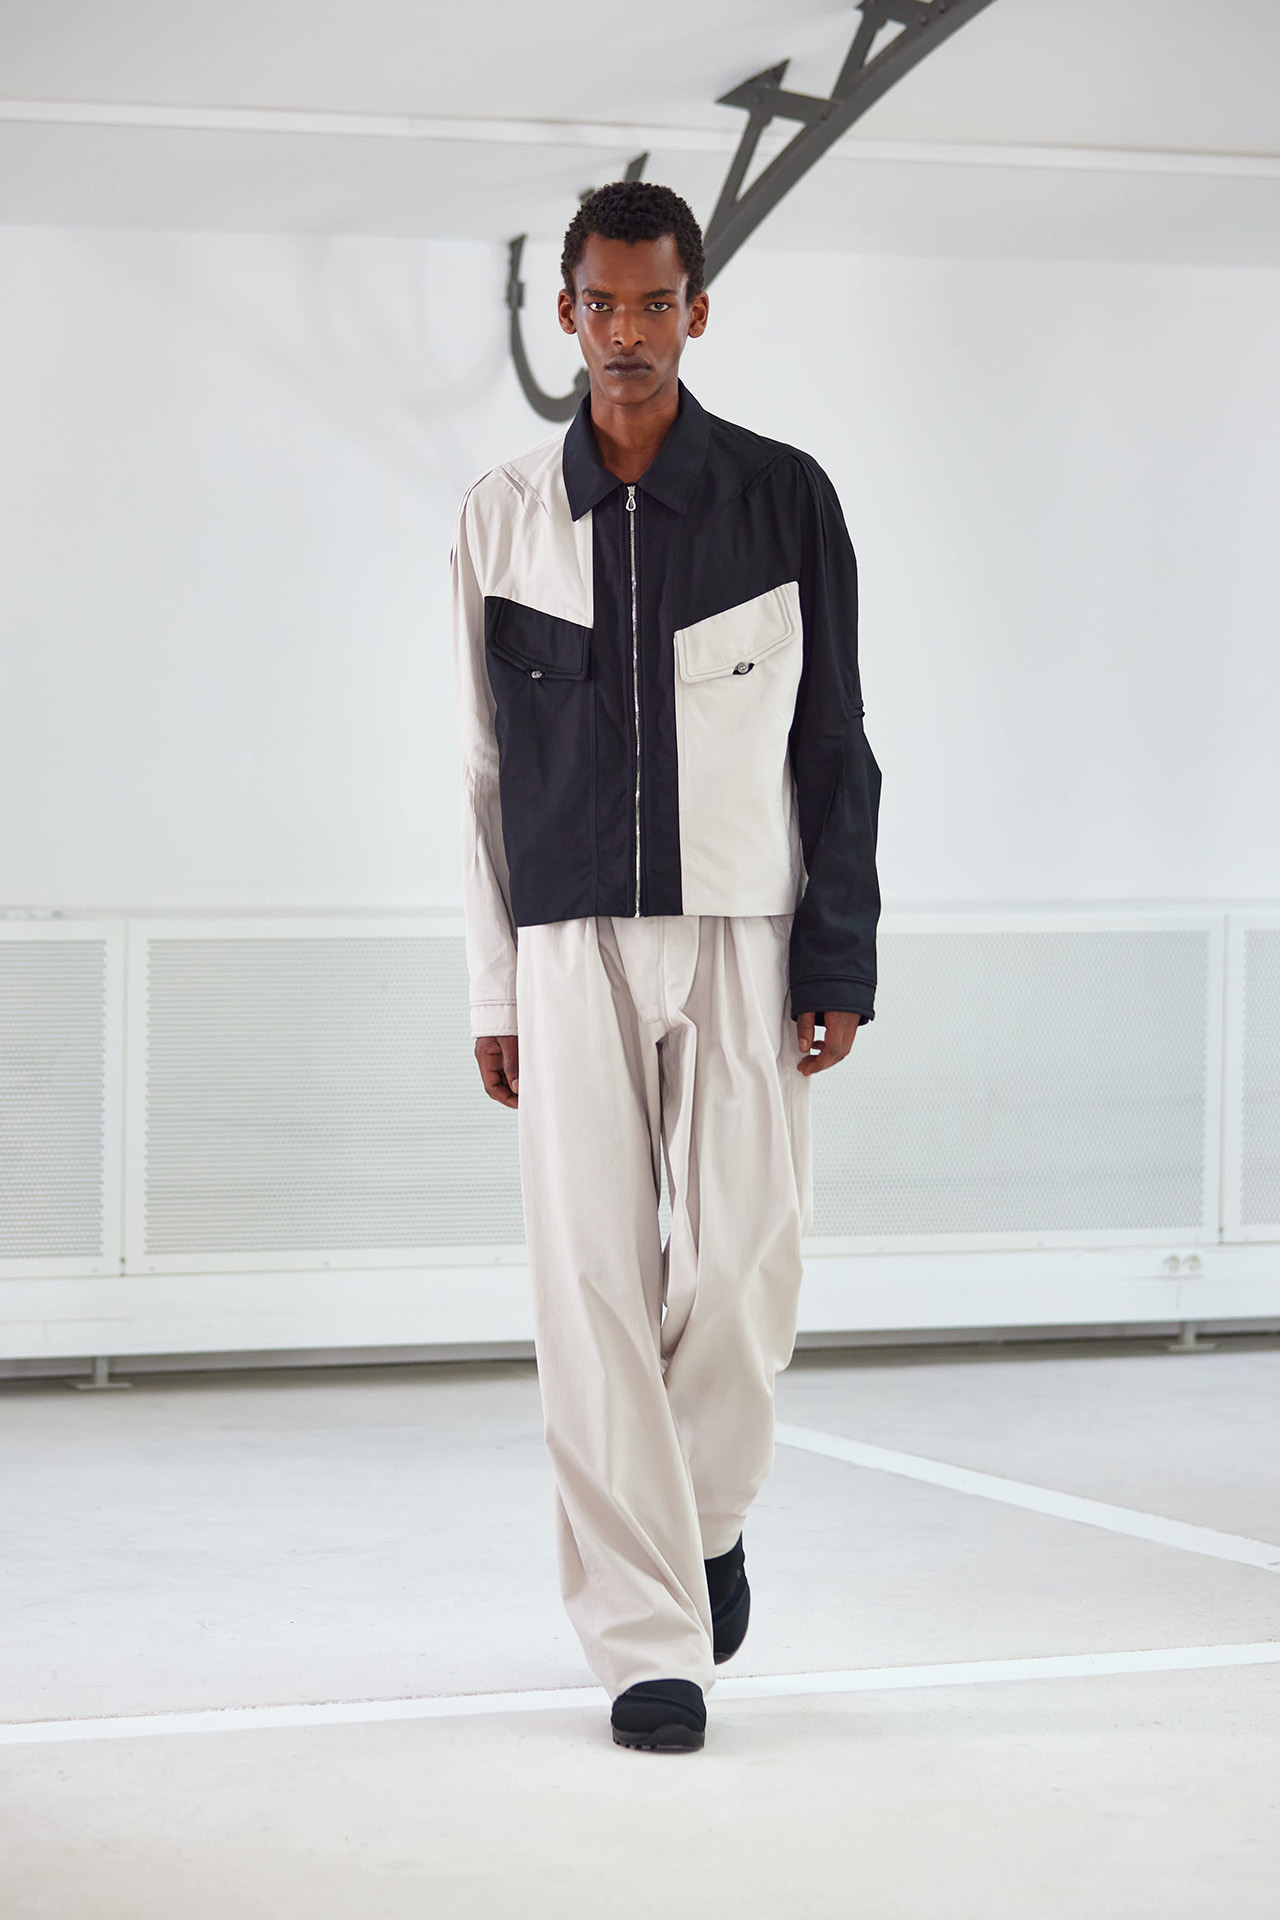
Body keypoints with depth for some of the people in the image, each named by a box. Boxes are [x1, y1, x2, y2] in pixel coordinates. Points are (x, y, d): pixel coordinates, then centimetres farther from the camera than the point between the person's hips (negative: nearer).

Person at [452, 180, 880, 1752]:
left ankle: (705, 1515, 26)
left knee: (745, 1266, -4)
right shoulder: (504, 518, 7)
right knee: (594, 1285, -5)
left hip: (744, 934, -1)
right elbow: (486, 766, 10)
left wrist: (840, 960, -2)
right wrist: (493, 991, 6)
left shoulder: (784, 501, 3)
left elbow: (835, 744, 5)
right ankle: (647, 1637, 0)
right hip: (573, 944, 1)